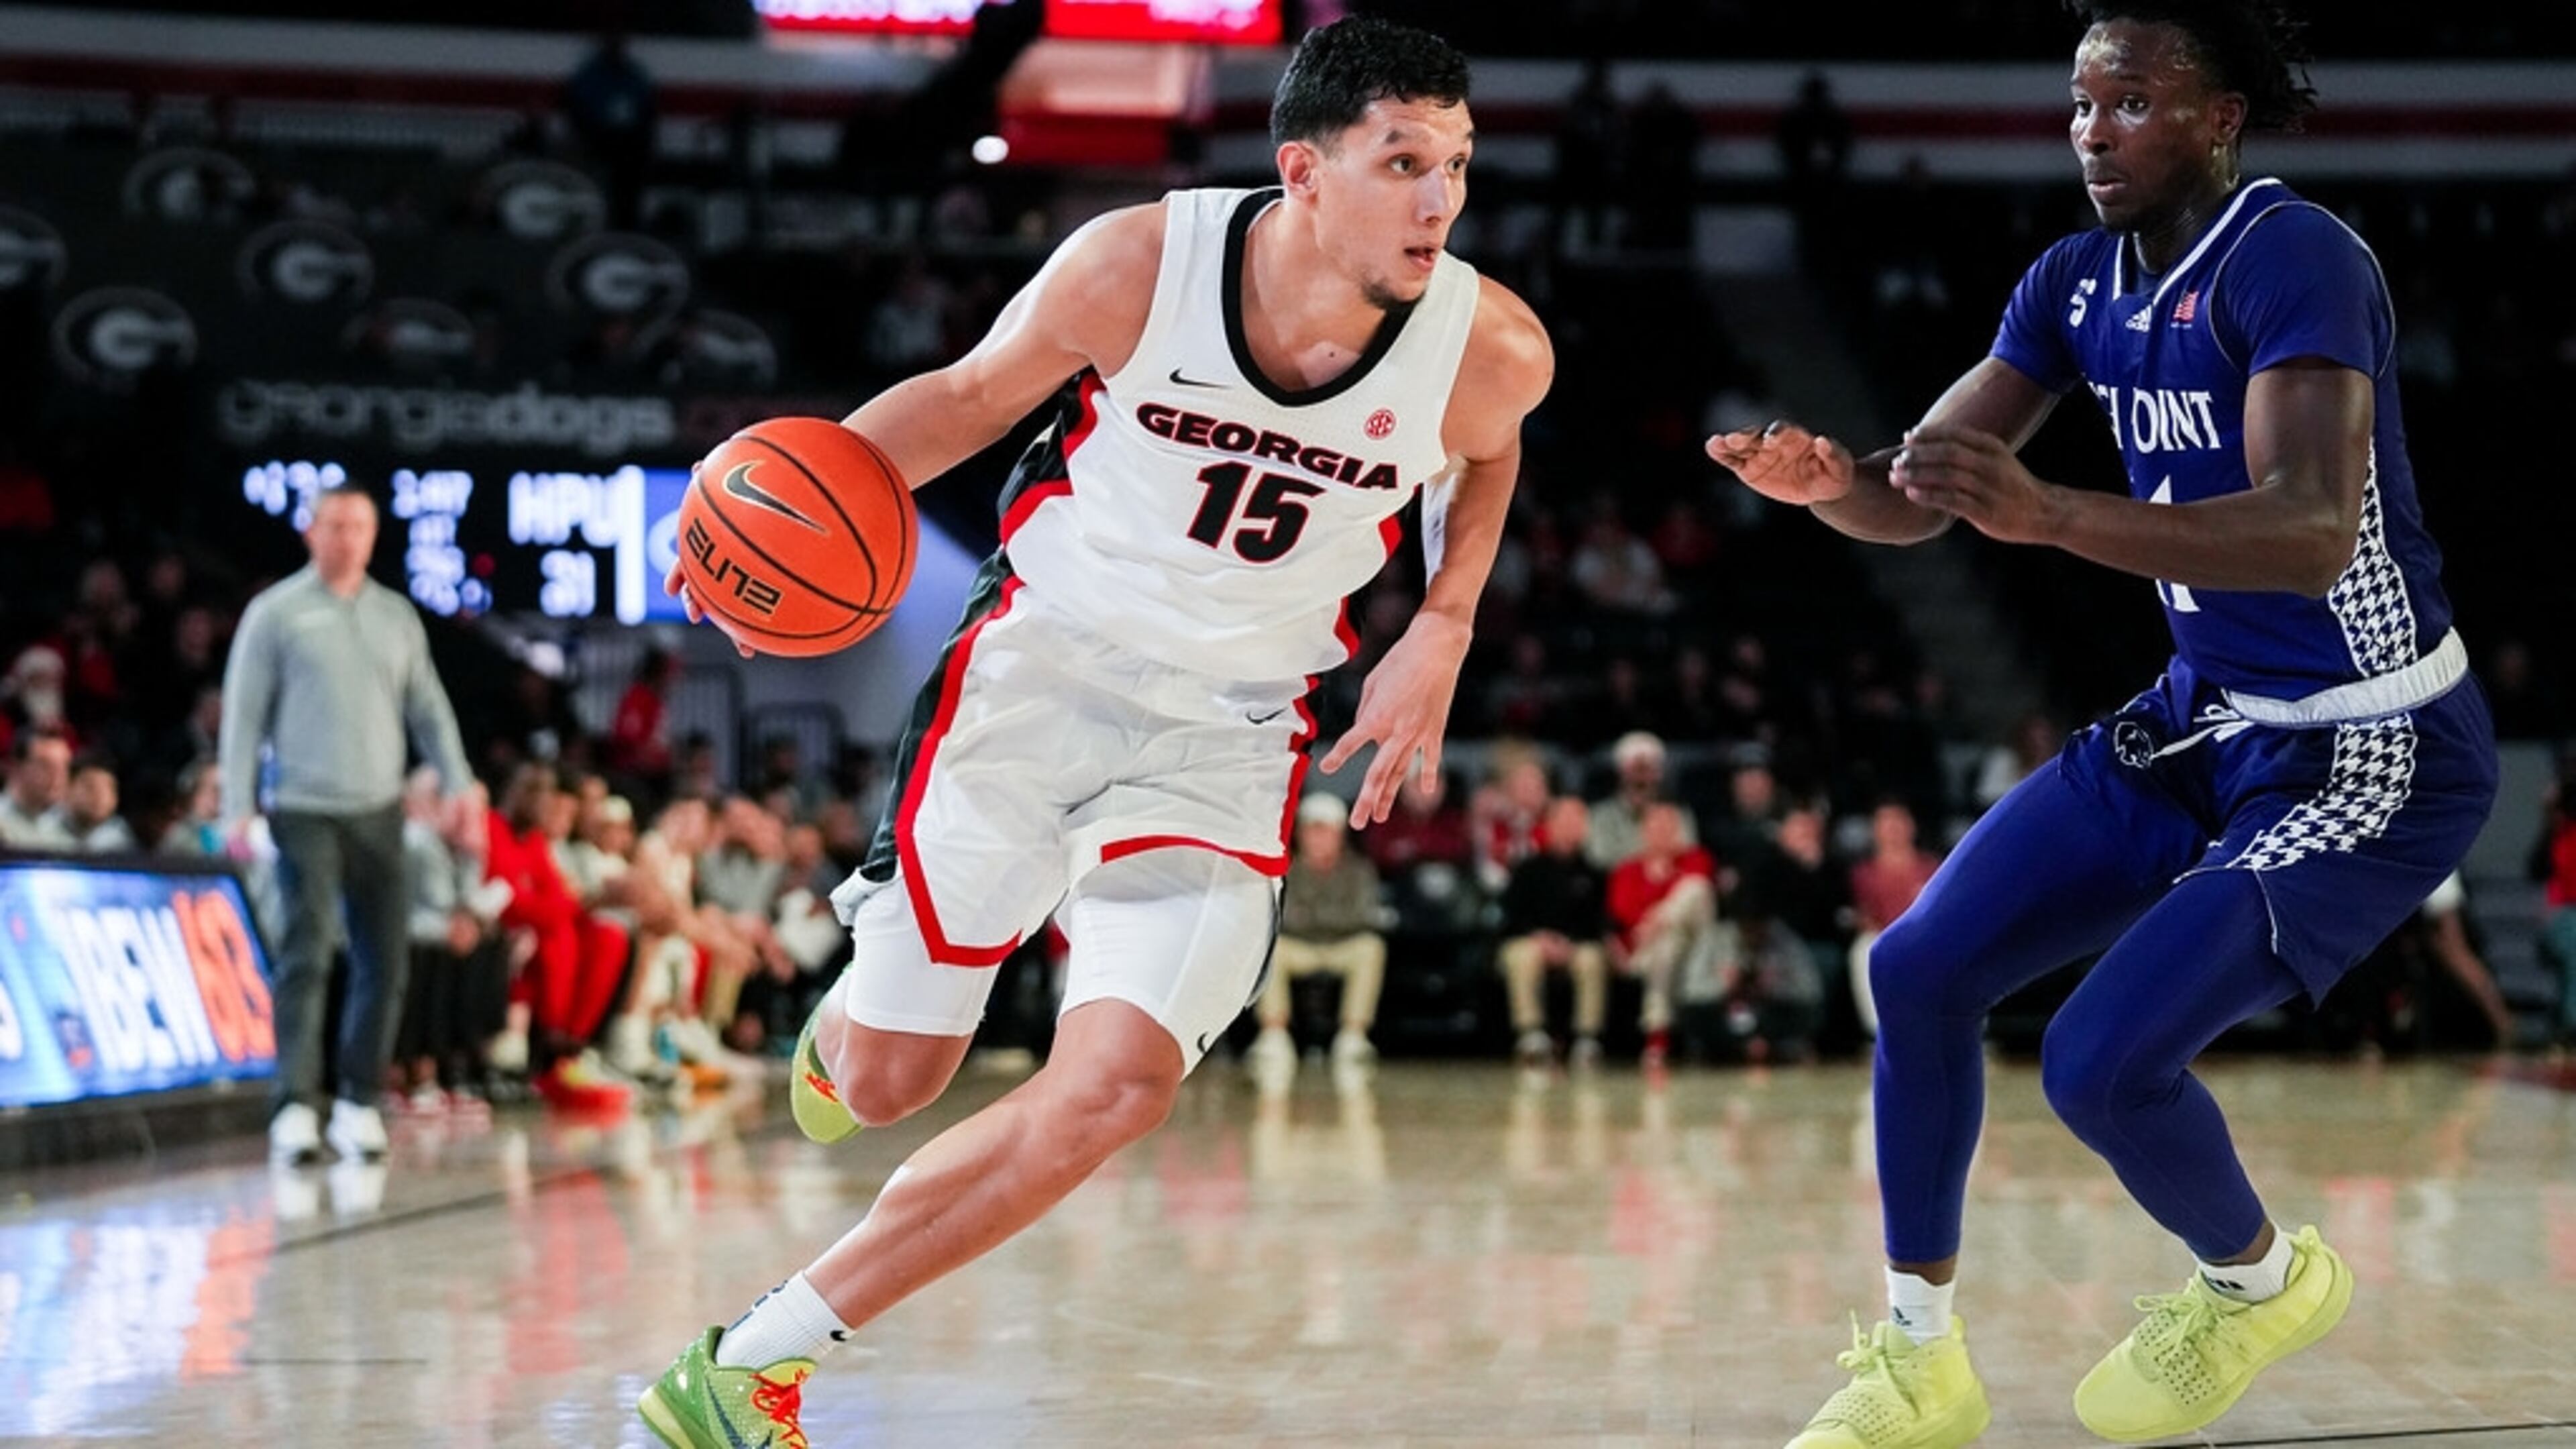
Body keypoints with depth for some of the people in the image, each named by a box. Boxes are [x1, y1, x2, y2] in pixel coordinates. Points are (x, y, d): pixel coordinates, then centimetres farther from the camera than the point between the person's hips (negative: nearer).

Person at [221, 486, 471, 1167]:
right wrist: (237, 810, -8)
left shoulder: (397, 615, 13)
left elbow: (429, 710, 16)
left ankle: (358, 1102, 14)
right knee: (307, 956, -13)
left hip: (379, 811, 4)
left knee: (386, 960, 3)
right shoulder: (276, 613, 1)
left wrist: (459, 789, 5)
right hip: (305, 811, -4)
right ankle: (295, 1106, -15)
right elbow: (244, 715, 0)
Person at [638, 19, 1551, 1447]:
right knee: (882, 1081, 2)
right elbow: (970, 393, -2)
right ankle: (852, 1010, 44)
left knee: (1118, 1086, -18)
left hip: (1223, 738, 1)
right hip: (1040, 667, -1)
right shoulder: (1138, 263, -19)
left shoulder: (1488, 348, -14)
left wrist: (1440, 634, -1)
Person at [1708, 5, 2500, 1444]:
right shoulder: (2080, 283, 1)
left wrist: (2048, 513, -49)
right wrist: (1830, 480, -23)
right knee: (1921, 970, 0)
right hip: (2206, 722, 8)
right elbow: (1917, 498, 2)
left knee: (2104, 1063, -19)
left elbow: (2312, 533, -37)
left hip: (2376, 756, -8)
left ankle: (2264, 1282, 14)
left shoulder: (2293, 259, -23)